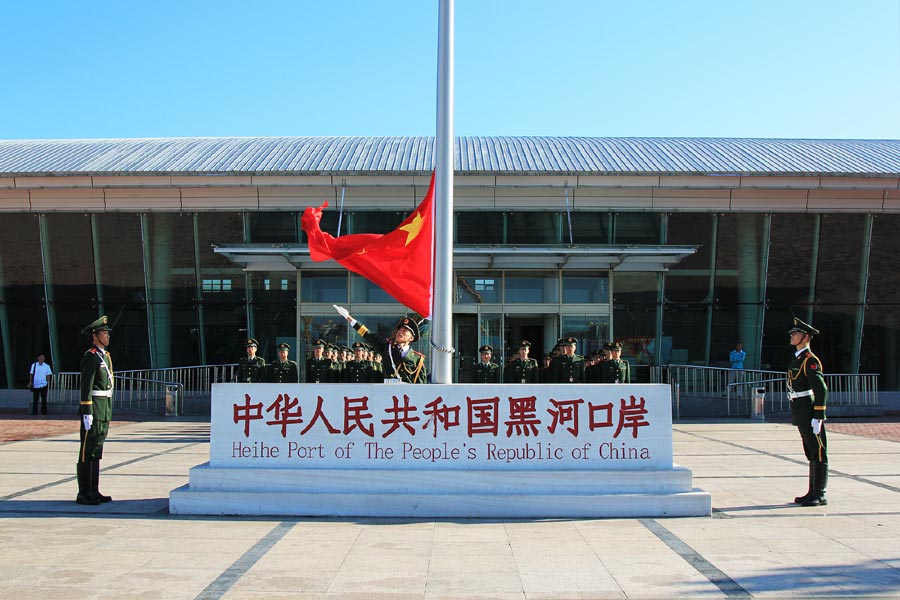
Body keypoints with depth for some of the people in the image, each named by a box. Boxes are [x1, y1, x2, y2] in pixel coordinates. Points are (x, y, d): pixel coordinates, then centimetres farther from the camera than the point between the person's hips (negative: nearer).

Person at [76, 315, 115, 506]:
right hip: (94, 408, -9)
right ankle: (84, 494, 1)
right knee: (87, 452, -3)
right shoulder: (91, 356, -11)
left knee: (96, 452, 11)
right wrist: (87, 413, -20)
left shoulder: (105, 355, 17)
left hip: (105, 411, 9)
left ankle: (94, 491, 17)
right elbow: (86, 387, -16)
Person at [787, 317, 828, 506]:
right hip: (801, 414, 10)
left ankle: (820, 495, 3)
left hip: (810, 414, -10)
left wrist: (818, 417, -22)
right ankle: (813, 492, 21)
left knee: (818, 453, -2)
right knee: (811, 453, 14)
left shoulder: (810, 360, -13)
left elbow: (821, 389, -19)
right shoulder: (798, 359, 16)